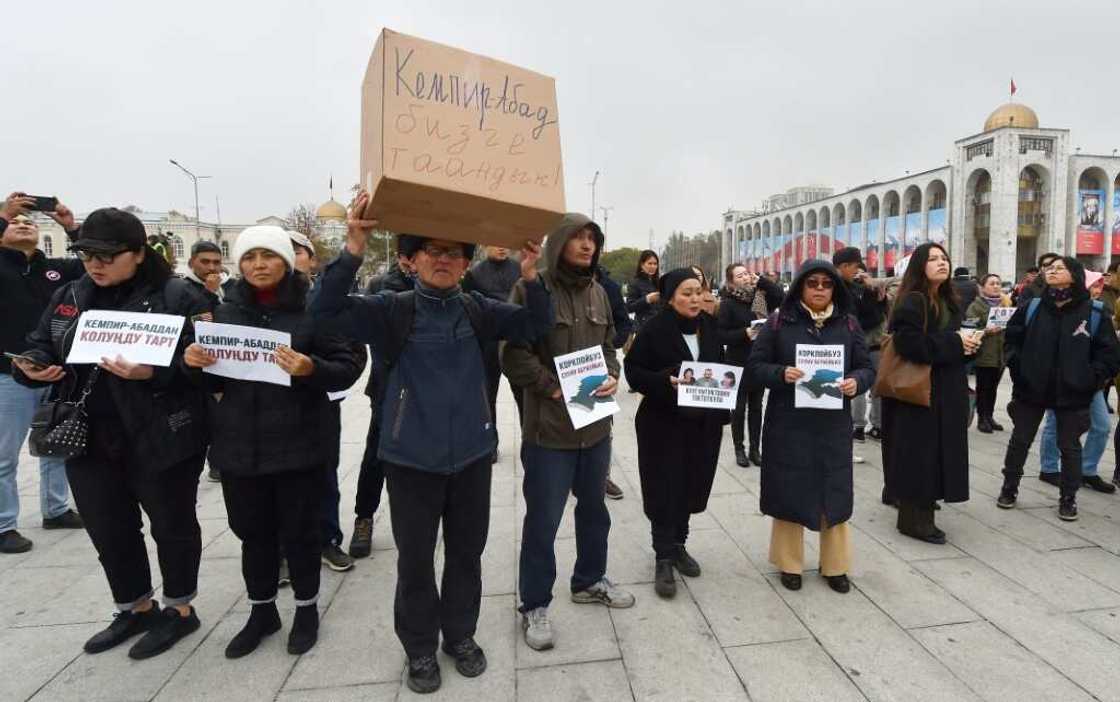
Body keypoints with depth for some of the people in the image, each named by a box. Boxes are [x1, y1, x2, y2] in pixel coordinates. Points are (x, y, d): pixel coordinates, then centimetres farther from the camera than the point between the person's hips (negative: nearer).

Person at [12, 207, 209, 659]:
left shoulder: (176, 296, -10)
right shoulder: (68, 296, 10)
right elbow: (40, 347, 14)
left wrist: (152, 373, -28)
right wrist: (32, 367, -8)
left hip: (159, 439, -6)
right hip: (89, 439, 6)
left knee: (171, 524, 9)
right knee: (108, 530, 16)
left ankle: (179, 609, 28)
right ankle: (135, 609, 37)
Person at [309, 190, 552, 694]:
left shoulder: (477, 309, -1)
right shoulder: (391, 310, -9)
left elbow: (535, 326, -5)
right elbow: (326, 311, -20)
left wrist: (530, 276, -22)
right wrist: (353, 250, -33)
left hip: (471, 454, 3)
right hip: (411, 457, -2)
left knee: (466, 552, 17)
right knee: (415, 558, 11)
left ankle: (460, 635, 39)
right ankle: (420, 648, 33)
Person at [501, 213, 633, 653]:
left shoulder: (598, 293, 9)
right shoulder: (532, 290, -12)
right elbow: (514, 356, -15)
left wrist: (612, 377, -3)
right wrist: (554, 388, -21)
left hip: (596, 422, 7)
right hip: (548, 425, -7)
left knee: (594, 508, 21)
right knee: (543, 520, 3)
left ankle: (589, 581, 42)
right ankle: (534, 605, 22)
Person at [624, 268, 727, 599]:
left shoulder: (710, 327, 5)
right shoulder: (654, 329, -11)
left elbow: (721, 367, 16)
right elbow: (633, 371, -10)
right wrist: (666, 381, -24)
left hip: (702, 422, 5)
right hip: (663, 422, -5)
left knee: (690, 486, 13)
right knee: (665, 490, 0)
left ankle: (678, 546, 31)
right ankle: (663, 557, 12)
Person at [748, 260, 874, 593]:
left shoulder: (848, 323, 5)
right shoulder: (779, 322, -2)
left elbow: (867, 367, 7)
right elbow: (755, 364, -2)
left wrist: (856, 382, -15)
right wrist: (781, 374, -21)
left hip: (833, 424, 2)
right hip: (788, 423, -2)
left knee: (834, 493, 10)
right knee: (789, 492, 6)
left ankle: (835, 566, 27)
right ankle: (790, 563, 23)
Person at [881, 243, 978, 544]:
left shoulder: (950, 302, 14)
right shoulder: (911, 302, -13)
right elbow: (909, 343, -25)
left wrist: (969, 342, 4)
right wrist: (954, 343, -18)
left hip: (947, 389, 9)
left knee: (939, 451, 13)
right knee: (919, 453, -5)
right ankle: (914, 517, 4)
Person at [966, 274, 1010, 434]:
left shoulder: (1005, 303, 16)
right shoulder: (976, 305, -4)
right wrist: (986, 331, -27)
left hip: (1001, 353, 6)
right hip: (984, 354, -6)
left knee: (993, 387, 10)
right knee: (983, 387, -2)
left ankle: (989, 416, 18)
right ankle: (981, 418, 4)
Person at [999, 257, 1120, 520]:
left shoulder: (1094, 314, -5)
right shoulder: (1031, 308, 0)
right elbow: (1012, 339, 7)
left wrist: (1090, 380, -12)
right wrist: (1017, 368, -4)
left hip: (1072, 394, -1)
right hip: (1031, 389, 2)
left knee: (1069, 446, 10)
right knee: (1019, 441, 11)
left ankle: (1068, 498, 24)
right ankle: (1009, 488, 26)